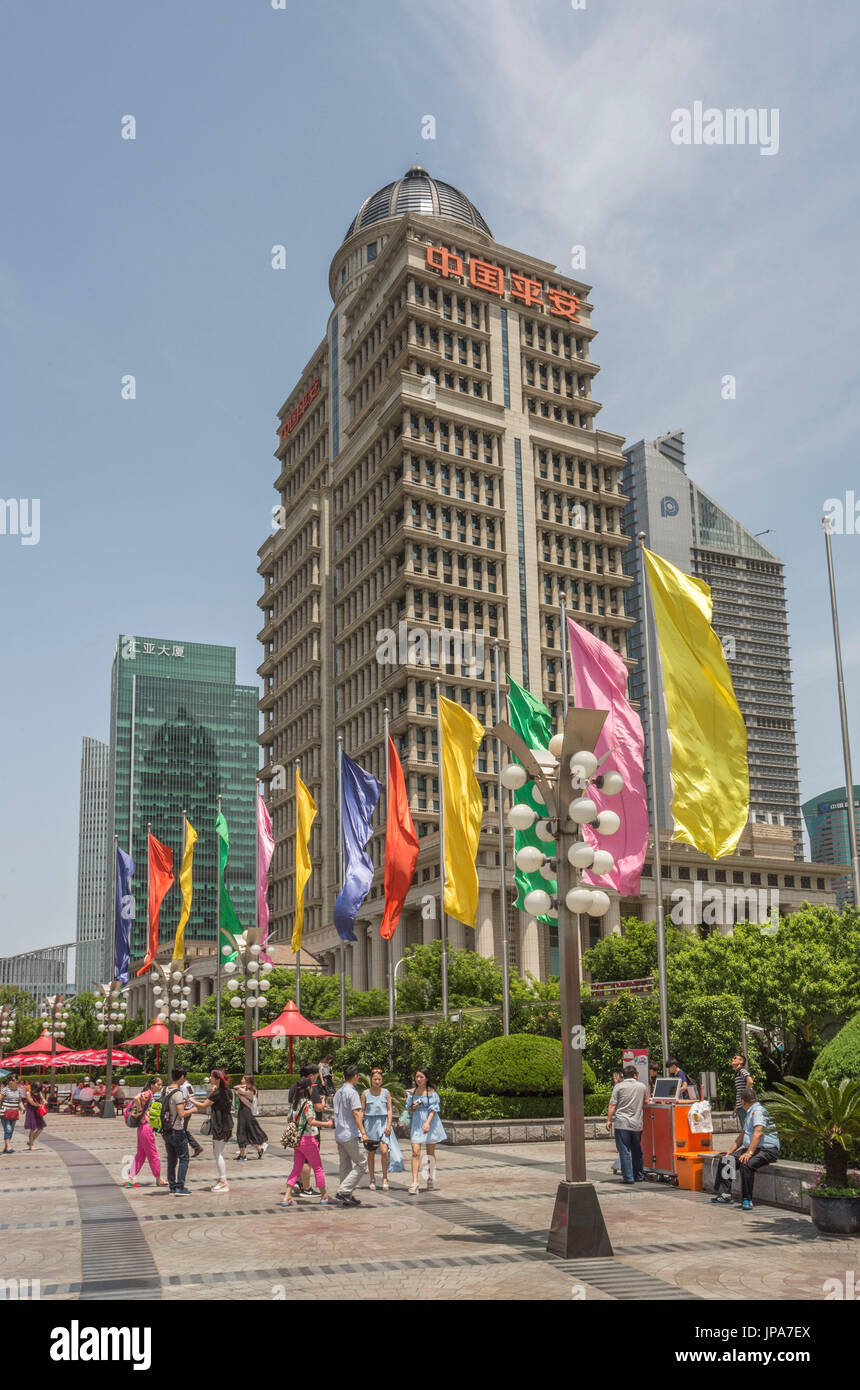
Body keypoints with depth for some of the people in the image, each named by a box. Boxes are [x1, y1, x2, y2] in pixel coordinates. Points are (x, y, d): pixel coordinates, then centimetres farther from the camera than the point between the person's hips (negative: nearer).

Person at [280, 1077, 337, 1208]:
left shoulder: (294, 1103, 7)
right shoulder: (308, 1103, -16)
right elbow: (311, 1121, -22)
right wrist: (327, 1124, -14)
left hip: (297, 1139, 7)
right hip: (308, 1139, -7)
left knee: (296, 1168, 12)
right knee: (318, 1167, 5)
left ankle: (287, 1196, 7)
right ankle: (324, 1196, 13)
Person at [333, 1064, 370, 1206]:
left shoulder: (338, 1093, 14)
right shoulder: (352, 1092, -12)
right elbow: (356, 1113, -19)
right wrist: (363, 1132, -20)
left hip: (339, 1134, 9)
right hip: (351, 1135, -8)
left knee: (345, 1166, 11)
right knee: (361, 1163, -3)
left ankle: (345, 1196, 10)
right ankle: (343, 1191, -11)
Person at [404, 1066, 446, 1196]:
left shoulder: (431, 1092, -4)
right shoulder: (412, 1093, 7)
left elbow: (433, 1109, -10)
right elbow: (408, 1111, 14)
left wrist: (427, 1123, -23)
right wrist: (413, 1108, -9)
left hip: (430, 1124, -2)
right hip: (416, 1124, 2)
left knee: (430, 1152, 9)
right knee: (415, 1152, -10)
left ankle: (432, 1178, 28)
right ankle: (415, 1183, -13)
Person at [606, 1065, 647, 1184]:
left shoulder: (619, 1086, -2)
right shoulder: (642, 1086, 6)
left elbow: (612, 1105, -5)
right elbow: (646, 1101, 19)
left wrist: (609, 1120, -1)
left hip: (622, 1123, -3)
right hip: (637, 1124, 3)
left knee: (624, 1152, -1)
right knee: (637, 1151, 16)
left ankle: (628, 1178, -3)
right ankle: (639, 1176, 23)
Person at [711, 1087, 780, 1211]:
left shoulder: (758, 1111, -12)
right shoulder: (750, 1113, 21)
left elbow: (758, 1133, -25)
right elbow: (742, 1135, 26)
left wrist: (749, 1152, -32)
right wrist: (730, 1151, 18)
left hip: (768, 1150, -10)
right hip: (753, 1149, 10)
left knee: (746, 1163, -36)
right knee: (725, 1160, 1)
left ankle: (747, 1199, -26)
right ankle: (725, 1194, -1)